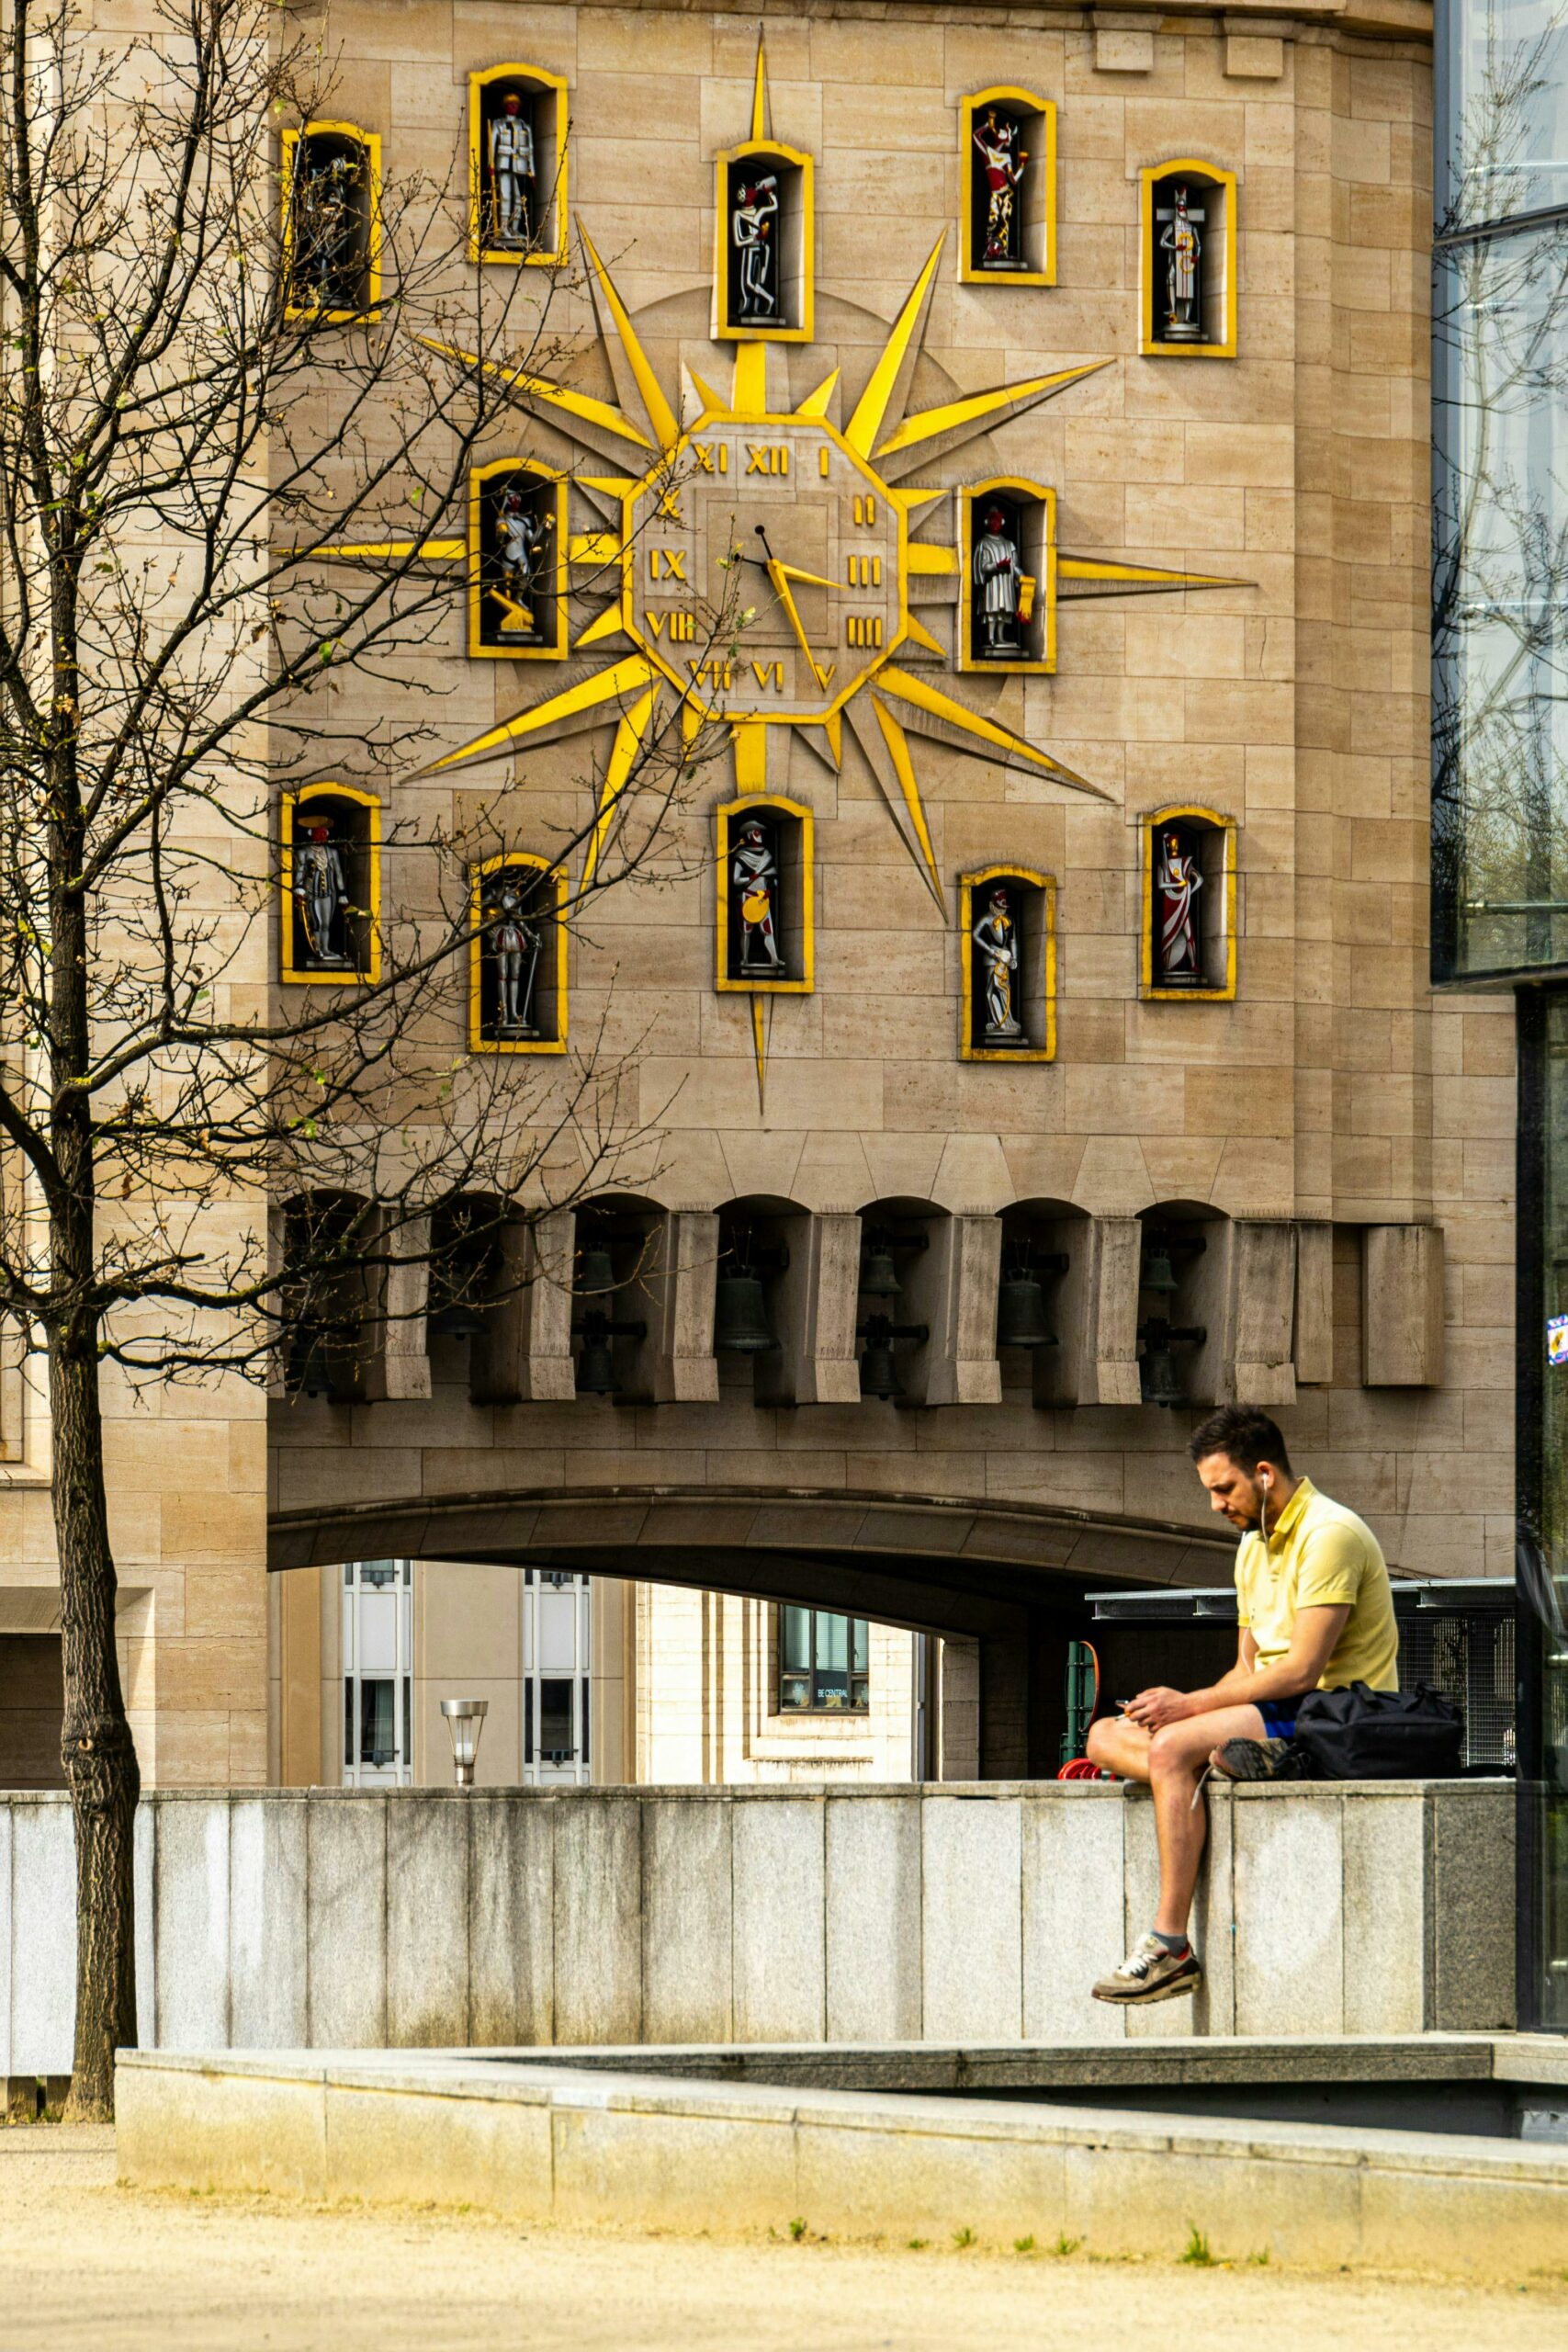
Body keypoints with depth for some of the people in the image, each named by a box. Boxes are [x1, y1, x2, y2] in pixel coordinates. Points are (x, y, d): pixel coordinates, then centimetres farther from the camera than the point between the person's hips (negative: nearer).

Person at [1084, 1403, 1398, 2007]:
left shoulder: (1329, 1535, -13)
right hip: (1276, 1714, 10)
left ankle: (1170, 1947, -32)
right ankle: (1224, 1760, -30)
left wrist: (1192, 1706, -17)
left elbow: (1301, 1670, -20)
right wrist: (1183, 1706, -3)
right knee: (1106, 1736, -3)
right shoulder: (1254, 1546, 17)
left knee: (1172, 1748, -30)